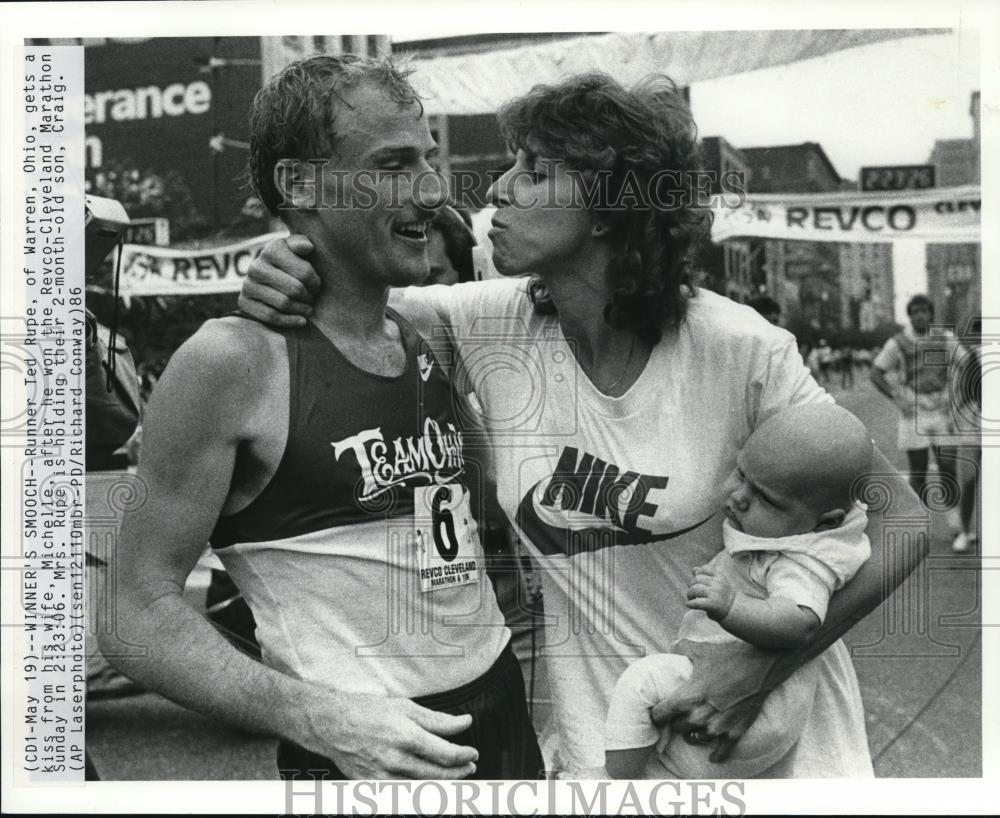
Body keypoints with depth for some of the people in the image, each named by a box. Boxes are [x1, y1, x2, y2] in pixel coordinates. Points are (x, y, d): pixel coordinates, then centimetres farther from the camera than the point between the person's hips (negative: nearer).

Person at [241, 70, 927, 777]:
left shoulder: (741, 352, -19)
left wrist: (766, 665, -24)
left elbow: (904, 520, -14)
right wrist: (276, 283, -21)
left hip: (772, 720, -2)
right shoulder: (495, 325, -9)